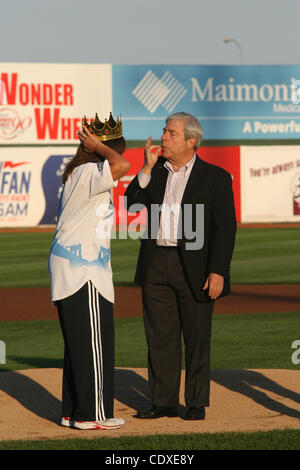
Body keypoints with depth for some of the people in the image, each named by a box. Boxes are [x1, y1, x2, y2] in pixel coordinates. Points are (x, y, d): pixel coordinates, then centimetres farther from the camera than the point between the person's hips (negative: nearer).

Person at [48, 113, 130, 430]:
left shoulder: (77, 173, 14)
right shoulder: (89, 173, -16)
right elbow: (121, 166, -33)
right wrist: (99, 147, -20)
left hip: (69, 268, 10)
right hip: (82, 271, -10)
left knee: (78, 341, 14)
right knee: (93, 342, -5)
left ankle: (73, 411, 18)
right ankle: (91, 414, -2)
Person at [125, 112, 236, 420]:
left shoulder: (215, 178, -1)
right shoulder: (155, 171, 11)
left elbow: (225, 228, -5)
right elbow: (131, 202, 0)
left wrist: (217, 271, -13)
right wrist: (148, 168, -8)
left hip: (194, 269, -4)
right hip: (156, 265, 4)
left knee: (197, 337, 3)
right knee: (160, 336, 7)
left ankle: (196, 403, 12)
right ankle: (164, 402, 14)